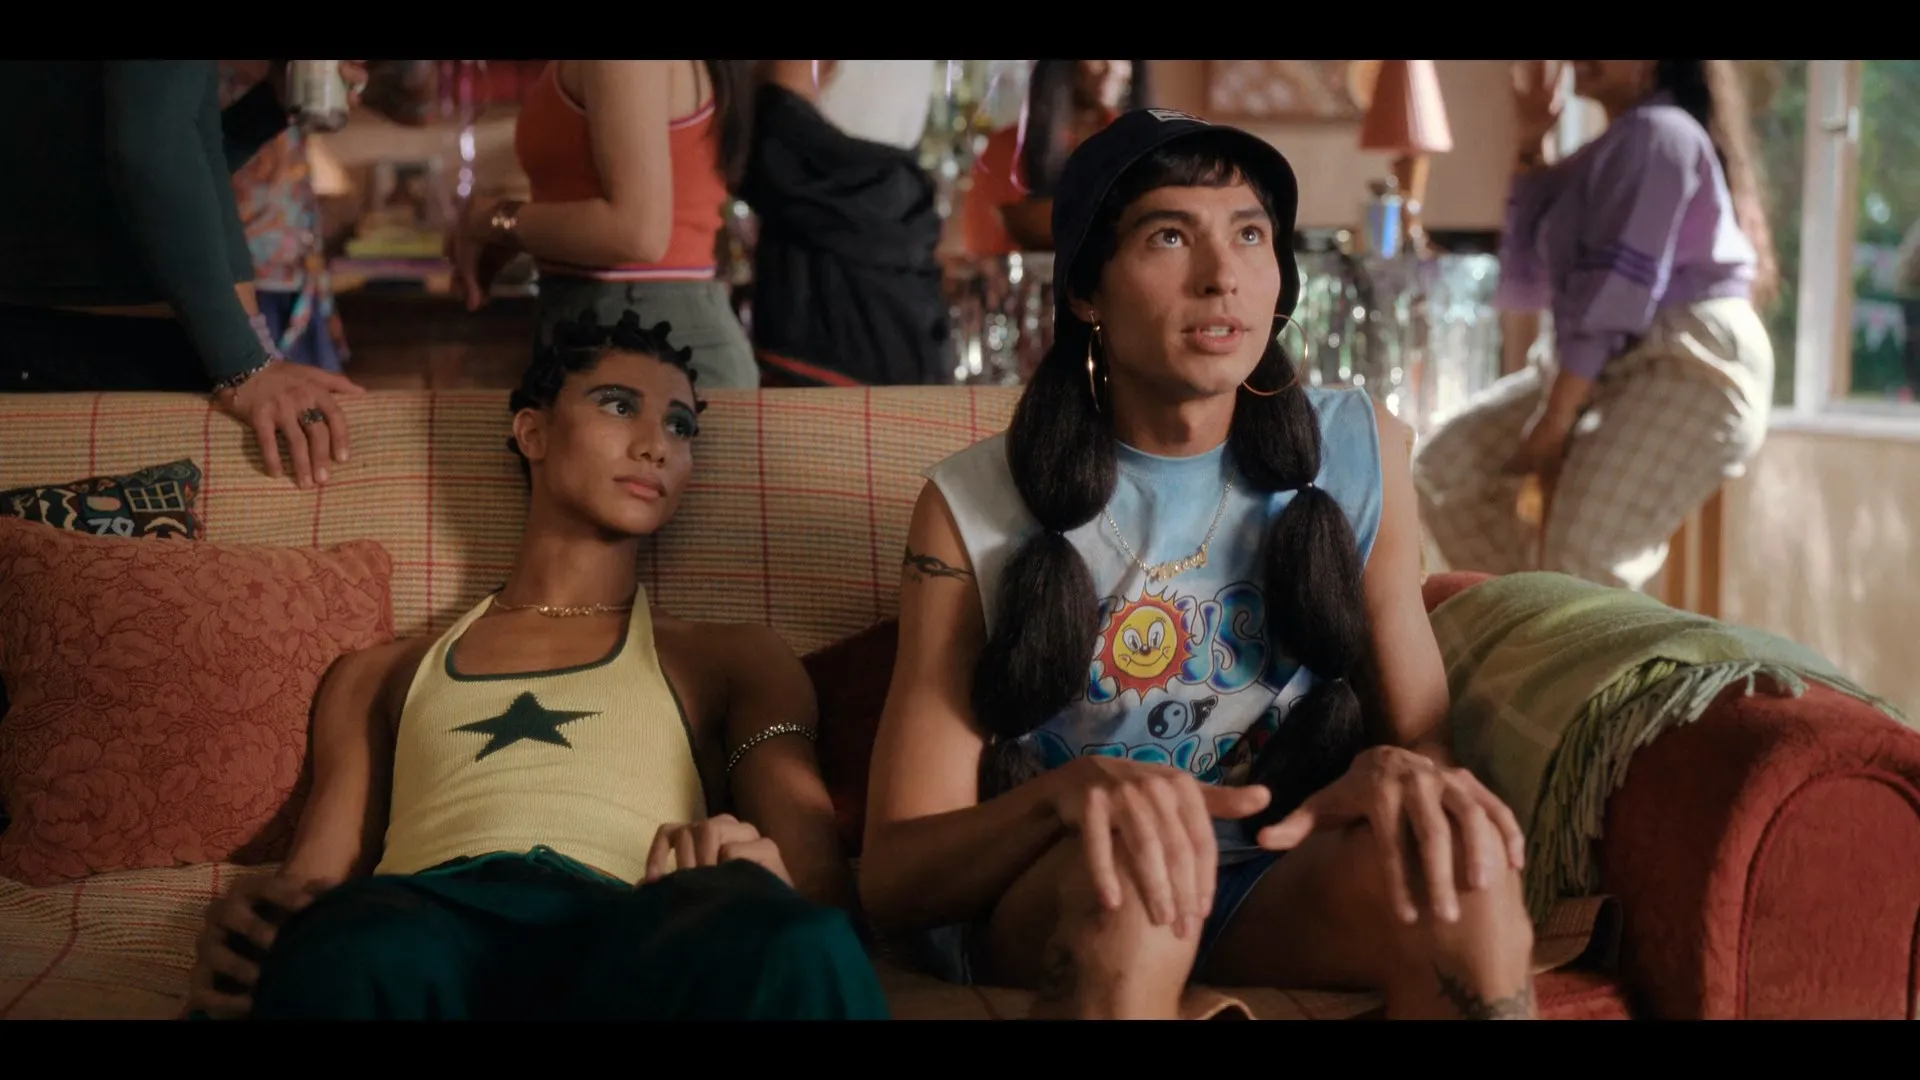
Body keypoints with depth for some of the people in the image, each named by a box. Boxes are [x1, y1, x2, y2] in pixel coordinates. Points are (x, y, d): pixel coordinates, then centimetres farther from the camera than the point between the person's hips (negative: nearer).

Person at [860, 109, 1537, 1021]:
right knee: (1126, 872, -36)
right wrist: (1068, 790, -33)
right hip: (1036, 910, -2)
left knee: (1457, 864, -29)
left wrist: (1400, 768, -22)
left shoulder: (1356, 451, -1)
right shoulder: (974, 506, -9)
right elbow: (890, 876, -12)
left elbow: (1421, 729, 5)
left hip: (1272, 898, 2)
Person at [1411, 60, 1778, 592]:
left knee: (1579, 551, -22)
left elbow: (1615, 292, -17)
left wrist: (1553, 423, -17)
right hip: (1614, 366, 10)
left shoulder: (1657, 133, -9)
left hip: (1692, 369, -10)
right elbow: (1526, 284, 16)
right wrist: (1531, 144, 12)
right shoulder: (1613, 150, 20)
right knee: (1448, 467, 3)